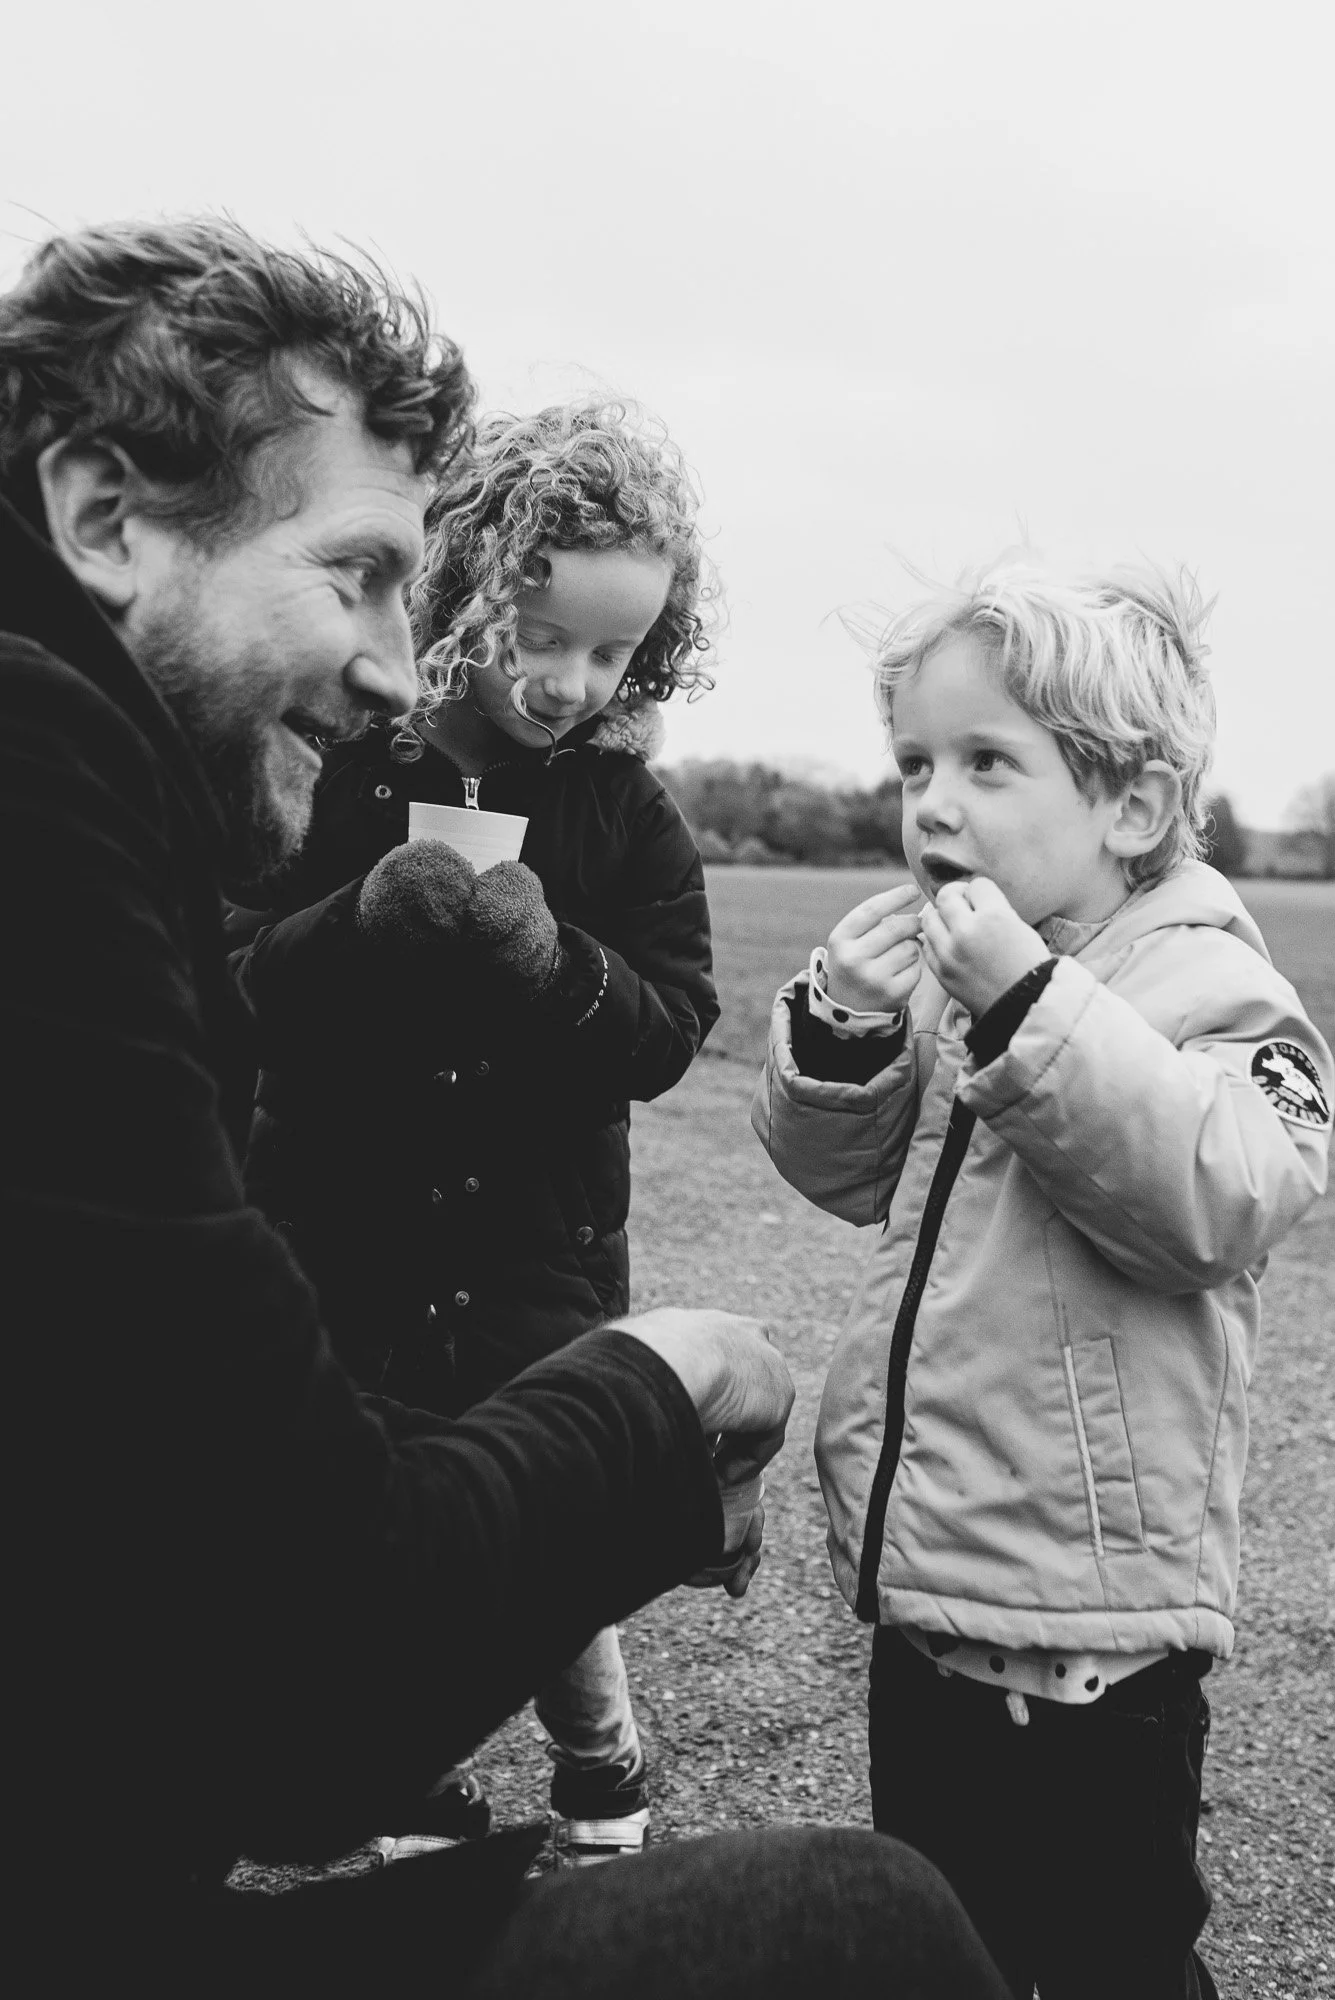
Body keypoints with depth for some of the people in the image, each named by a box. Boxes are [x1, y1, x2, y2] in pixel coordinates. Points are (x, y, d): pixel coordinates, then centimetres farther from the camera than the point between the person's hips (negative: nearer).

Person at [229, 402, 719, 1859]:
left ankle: (601, 1775, 30)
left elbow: (669, 1035, -5)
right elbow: (234, 999, -6)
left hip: (539, 1246, 0)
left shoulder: (625, 810, 0)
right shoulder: (343, 772, -3)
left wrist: (556, 961, -23)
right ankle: (424, 1799, 35)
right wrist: (361, 916, -24)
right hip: (343, 1241, 1)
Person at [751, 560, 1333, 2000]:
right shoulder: (954, 975, 6)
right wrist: (841, 1034, -8)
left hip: (1085, 1627, -7)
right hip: (925, 1586, 7)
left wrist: (1027, 1009, -36)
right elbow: (846, 1173, 11)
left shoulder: (1211, 988, -15)